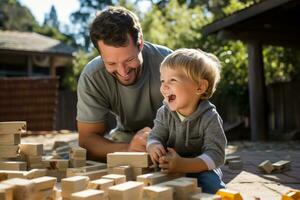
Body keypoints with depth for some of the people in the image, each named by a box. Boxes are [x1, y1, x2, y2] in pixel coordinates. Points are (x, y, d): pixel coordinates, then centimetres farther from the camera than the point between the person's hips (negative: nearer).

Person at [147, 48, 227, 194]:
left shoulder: (210, 118, -20)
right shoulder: (164, 113, -5)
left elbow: (216, 155, -26)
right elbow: (155, 137, -3)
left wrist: (183, 165, -41)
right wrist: (154, 146, -31)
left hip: (200, 170, -4)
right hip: (169, 170, 4)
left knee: (210, 182, -31)